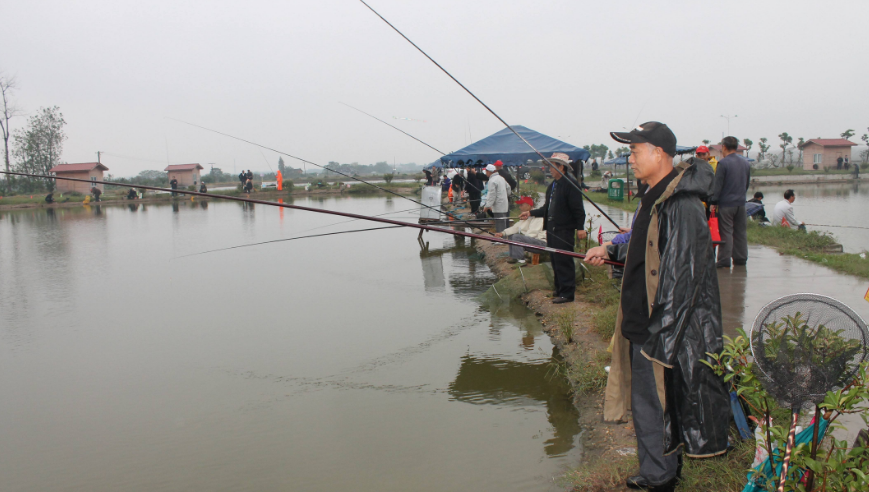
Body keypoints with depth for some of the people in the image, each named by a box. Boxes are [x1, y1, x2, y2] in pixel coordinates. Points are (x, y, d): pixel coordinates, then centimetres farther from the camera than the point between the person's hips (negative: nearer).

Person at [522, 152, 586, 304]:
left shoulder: (570, 183, -12)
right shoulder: (553, 185, 16)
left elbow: (578, 209, -15)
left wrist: (580, 227, -18)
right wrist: (531, 213, 17)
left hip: (564, 230, -9)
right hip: (552, 228, 9)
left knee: (564, 261, -6)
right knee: (555, 261, 15)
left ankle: (567, 293, 1)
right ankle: (559, 289, 25)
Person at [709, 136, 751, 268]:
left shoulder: (723, 163, -13)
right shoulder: (745, 162, 10)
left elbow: (717, 184, -14)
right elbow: (747, 183, 17)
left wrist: (713, 202, -10)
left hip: (726, 203, -6)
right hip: (741, 203, 7)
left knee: (726, 232, -4)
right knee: (740, 232, 12)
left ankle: (724, 260, -3)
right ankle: (740, 258, 17)